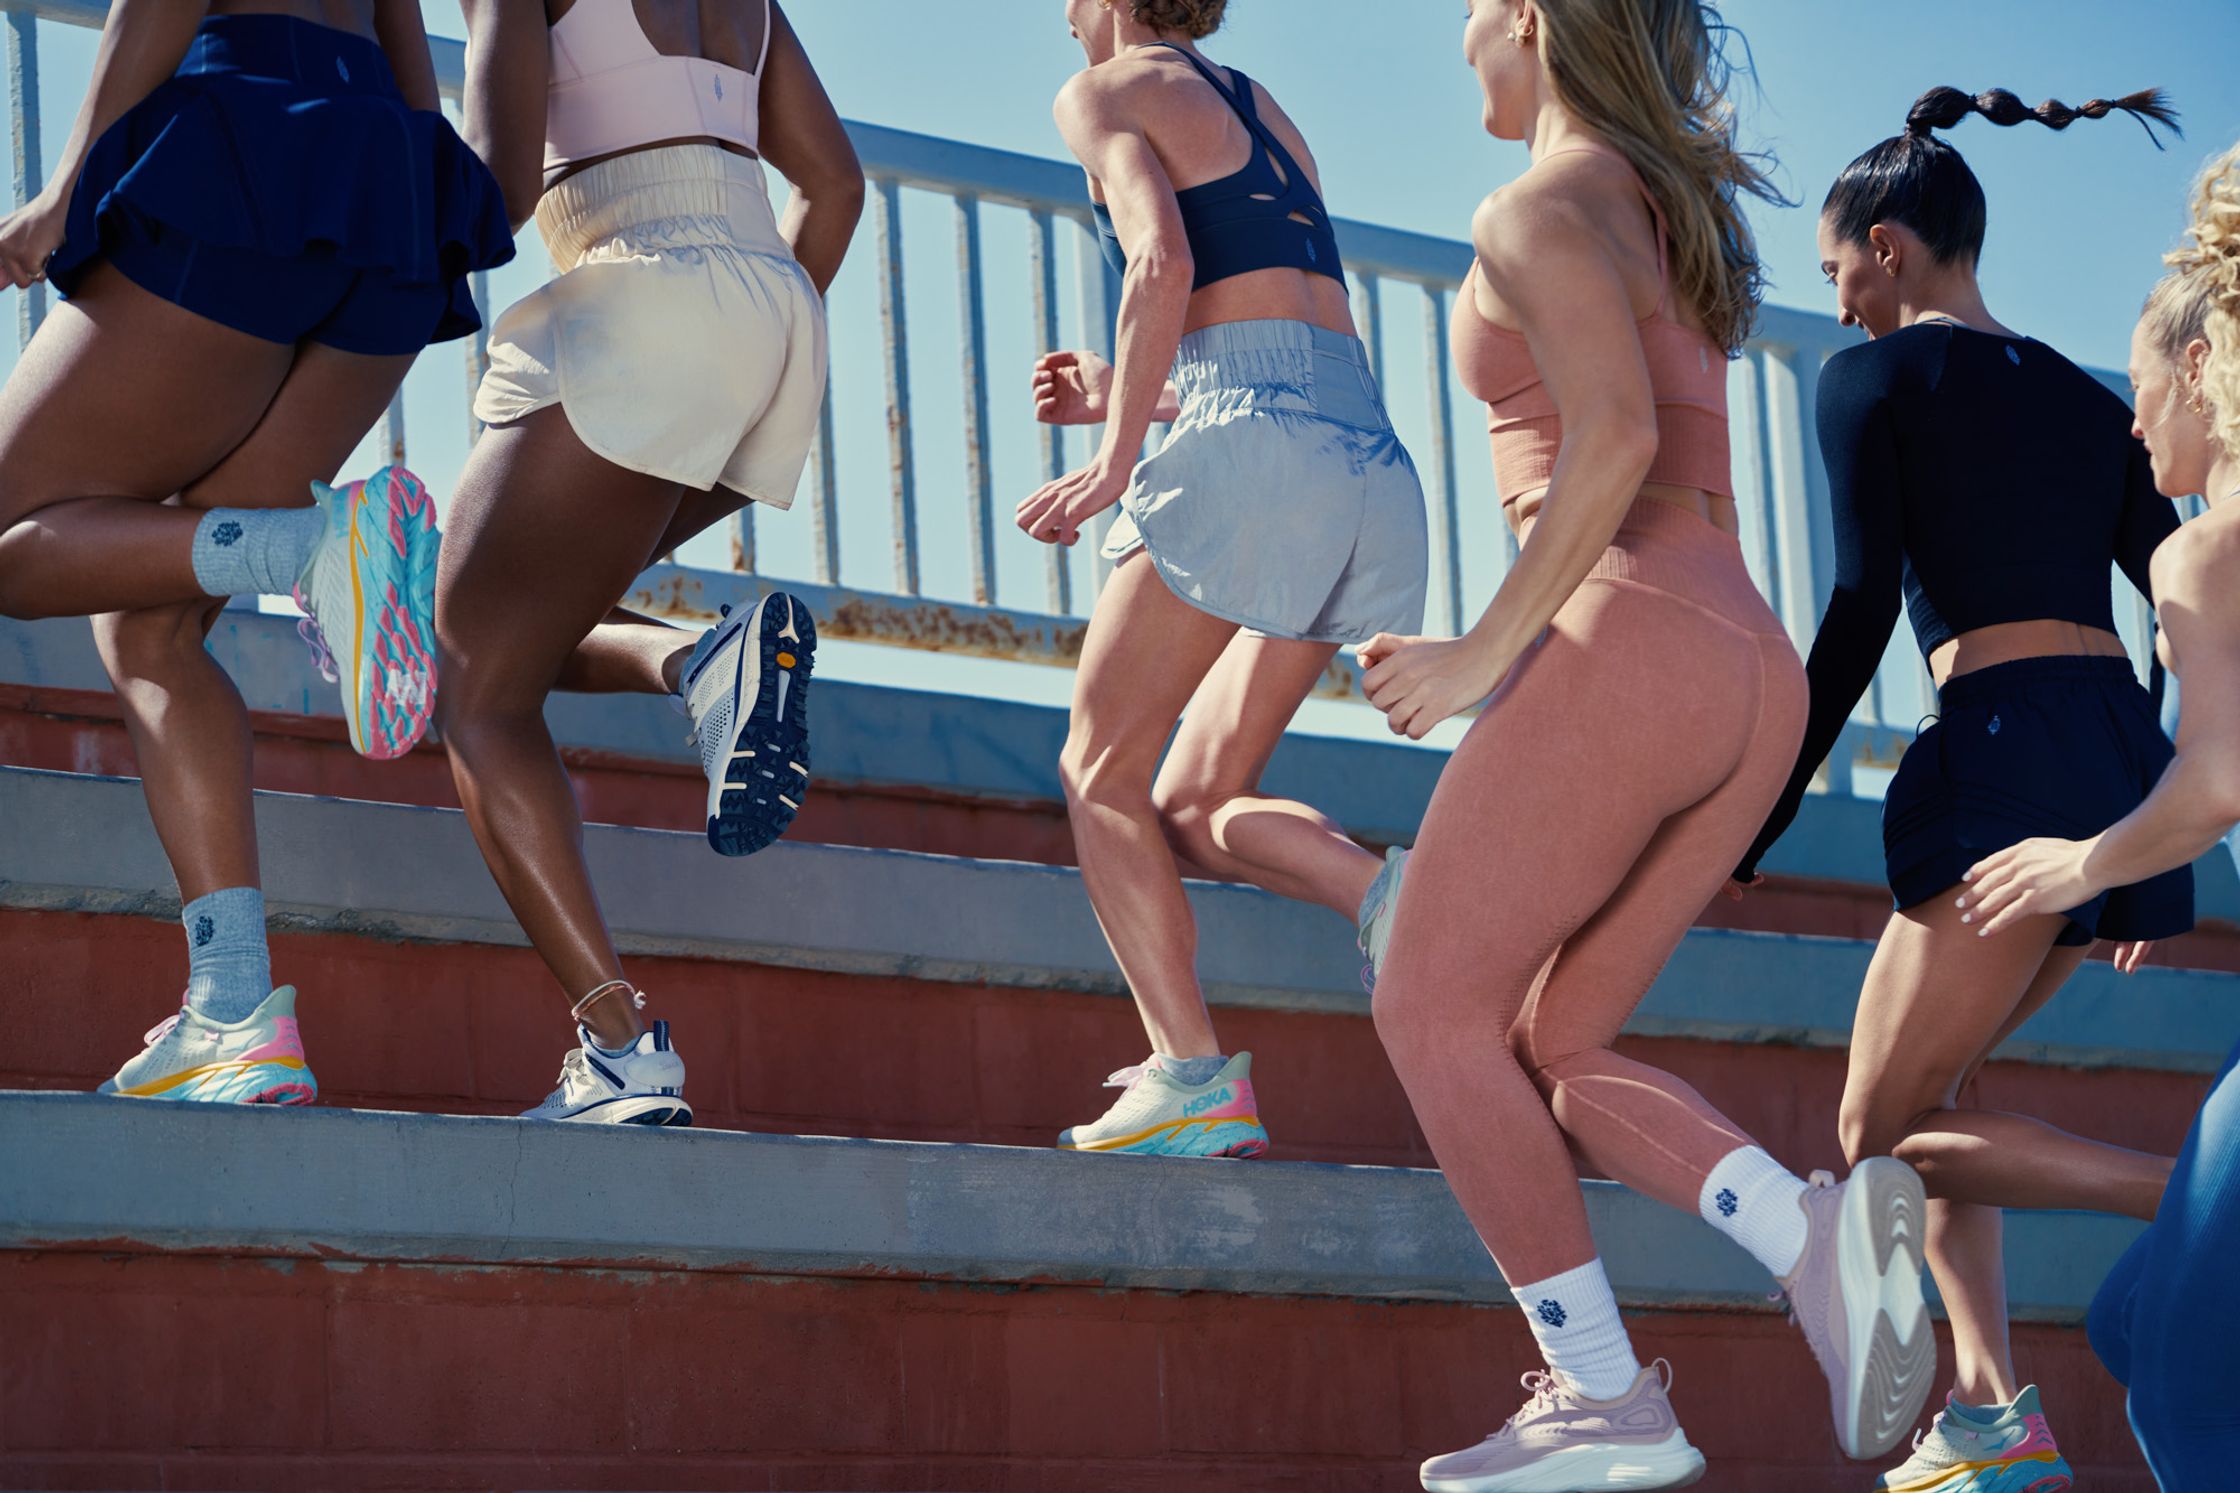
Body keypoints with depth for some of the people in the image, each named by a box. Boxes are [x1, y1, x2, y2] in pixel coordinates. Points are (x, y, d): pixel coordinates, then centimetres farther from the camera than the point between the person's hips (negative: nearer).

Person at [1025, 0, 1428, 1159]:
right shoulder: (1267, 113, 29)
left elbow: (1162, 265, -12)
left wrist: (1115, 461, -11)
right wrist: (1127, 397, 34)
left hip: (1252, 449, -7)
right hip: (1374, 463, 7)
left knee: (1102, 770, 4)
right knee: (1196, 808, 12)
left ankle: (1192, 1081, -12)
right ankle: (1390, 899, -17)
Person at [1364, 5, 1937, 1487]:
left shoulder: (1543, 210, -5)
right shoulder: (1678, 215, 24)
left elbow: (1614, 438, -20)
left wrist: (1483, 652, -13)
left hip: (1623, 653, -9)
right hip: (1753, 682, 9)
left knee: (1433, 1010, 3)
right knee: (1550, 1053, 12)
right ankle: (1815, 1230, -14)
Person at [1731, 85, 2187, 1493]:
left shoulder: (1874, 377, 2)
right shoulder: (2087, 399, 21)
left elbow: (1863, 607, -8)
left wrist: (1758, 820, -3)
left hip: (2007, 757, -8)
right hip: (2129, 767, 8)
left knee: (1886, 1129, 1)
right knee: (1929, 1070, 20)